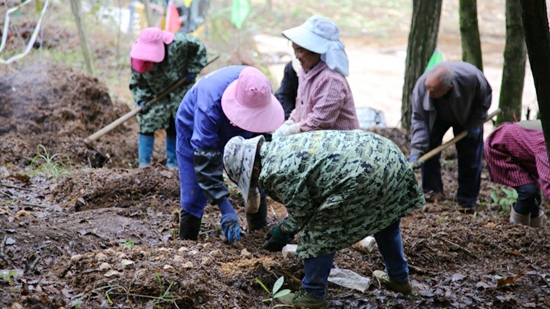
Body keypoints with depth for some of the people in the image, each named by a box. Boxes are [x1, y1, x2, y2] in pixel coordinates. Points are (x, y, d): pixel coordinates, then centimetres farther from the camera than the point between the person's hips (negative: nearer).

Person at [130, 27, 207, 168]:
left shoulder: (179, 43, -28)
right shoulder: (137, 57, -22)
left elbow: (199, 49, -9)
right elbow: (137, 83, -10)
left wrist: (192, 70, -13)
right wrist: (142, 100, -24)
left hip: (180, 93, -1)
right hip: (155, 97, 1)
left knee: (175, 130, 6)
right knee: (146, 127, -6)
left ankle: (173, 164, 18)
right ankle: (143, 164, 4)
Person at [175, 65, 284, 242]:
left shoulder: (261, 90, -29)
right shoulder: (210, 106, -44)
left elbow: (260, 131, -12)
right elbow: (205, 163, -41)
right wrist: (226, 210, -45)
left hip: (235, 134, 5)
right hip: (194, 131, -5)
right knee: (193, 198, -9)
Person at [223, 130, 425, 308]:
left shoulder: (275, 172, -11)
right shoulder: (280, 147, 20)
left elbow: (302, 212, -3)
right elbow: (307, 199, 27)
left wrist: (283, 233, 14)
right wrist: (285, 225, 28)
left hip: (365, 174, -10)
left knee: (320, 234, 3)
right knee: (384, 219, 31)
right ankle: (399, 278, 49)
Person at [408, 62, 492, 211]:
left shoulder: (471, 77, -43)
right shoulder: (421, 85, -39)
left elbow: (485, 98, -19)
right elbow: (419, 119, -32)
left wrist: (475, 124, -18)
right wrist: (416, 151, -40)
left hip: (467, 117, -1)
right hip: (437, 116, 1)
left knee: (470, 158, -4)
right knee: (427, 146, -12)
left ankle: (467, 201, 9)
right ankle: (432, 190, 5)